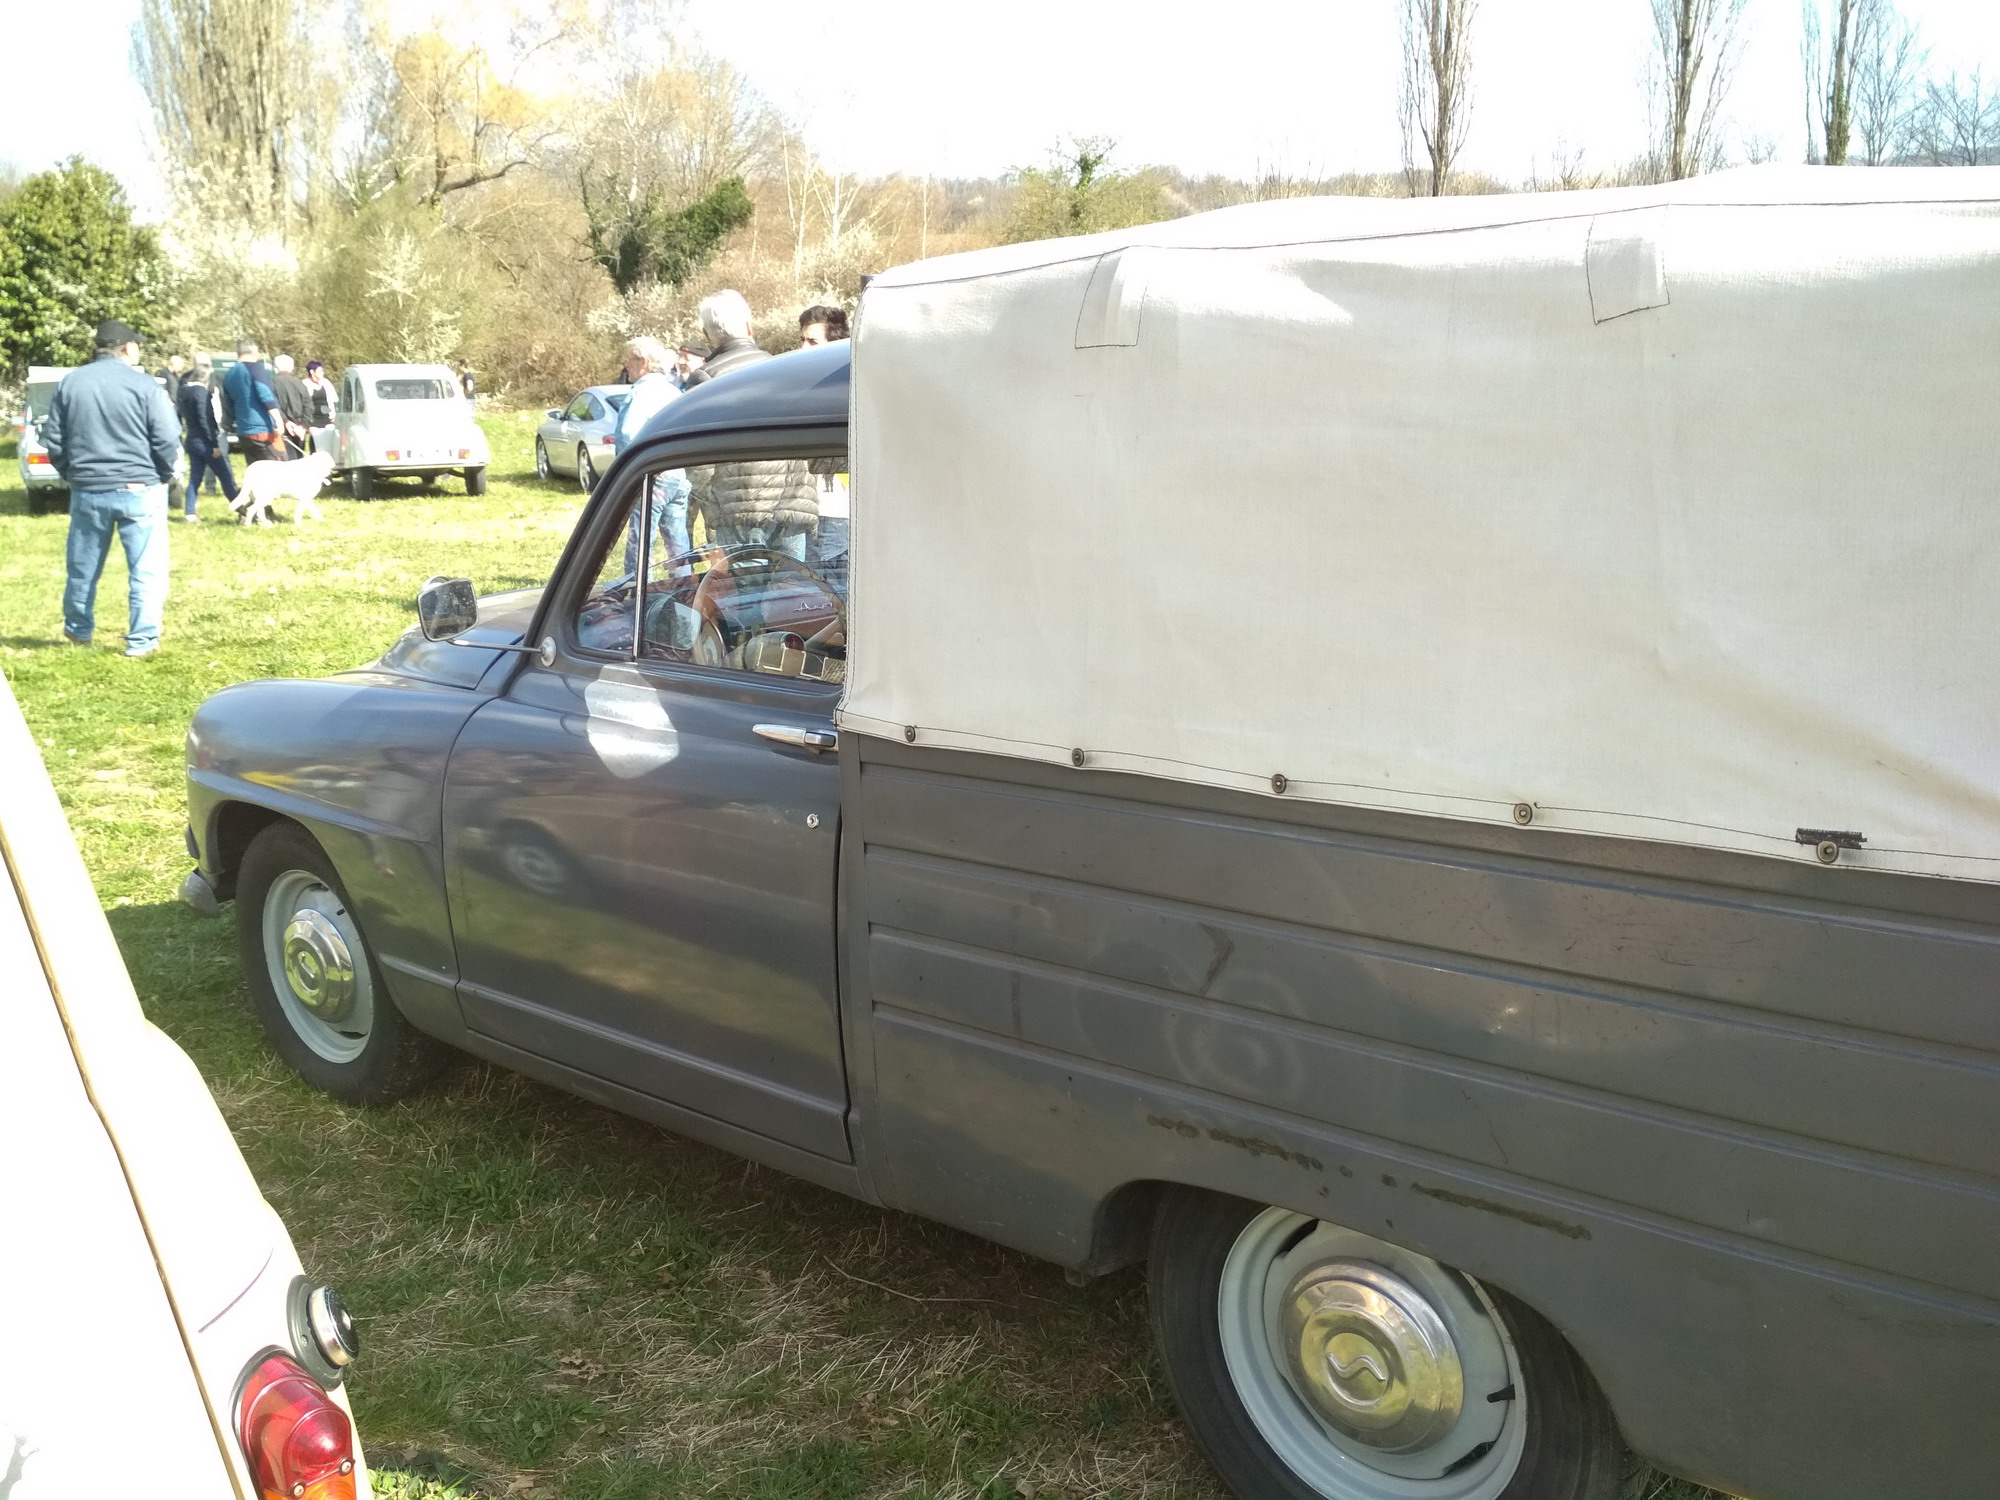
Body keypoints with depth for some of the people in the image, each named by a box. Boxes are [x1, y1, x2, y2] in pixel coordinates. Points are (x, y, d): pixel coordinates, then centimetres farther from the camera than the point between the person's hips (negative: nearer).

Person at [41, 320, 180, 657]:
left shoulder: (70, 383, 5)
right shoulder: (142, 383, -7)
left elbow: (53, 438, 8)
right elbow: (167, 440, -10)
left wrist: (71, 475, 21)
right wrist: (165, 475, 7)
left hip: (87, 491, 4)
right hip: (139, 489, -4)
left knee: (83, 567, 17)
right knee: (145, 570, 2)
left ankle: (78, 630, 33)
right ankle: (142, 640, 0)